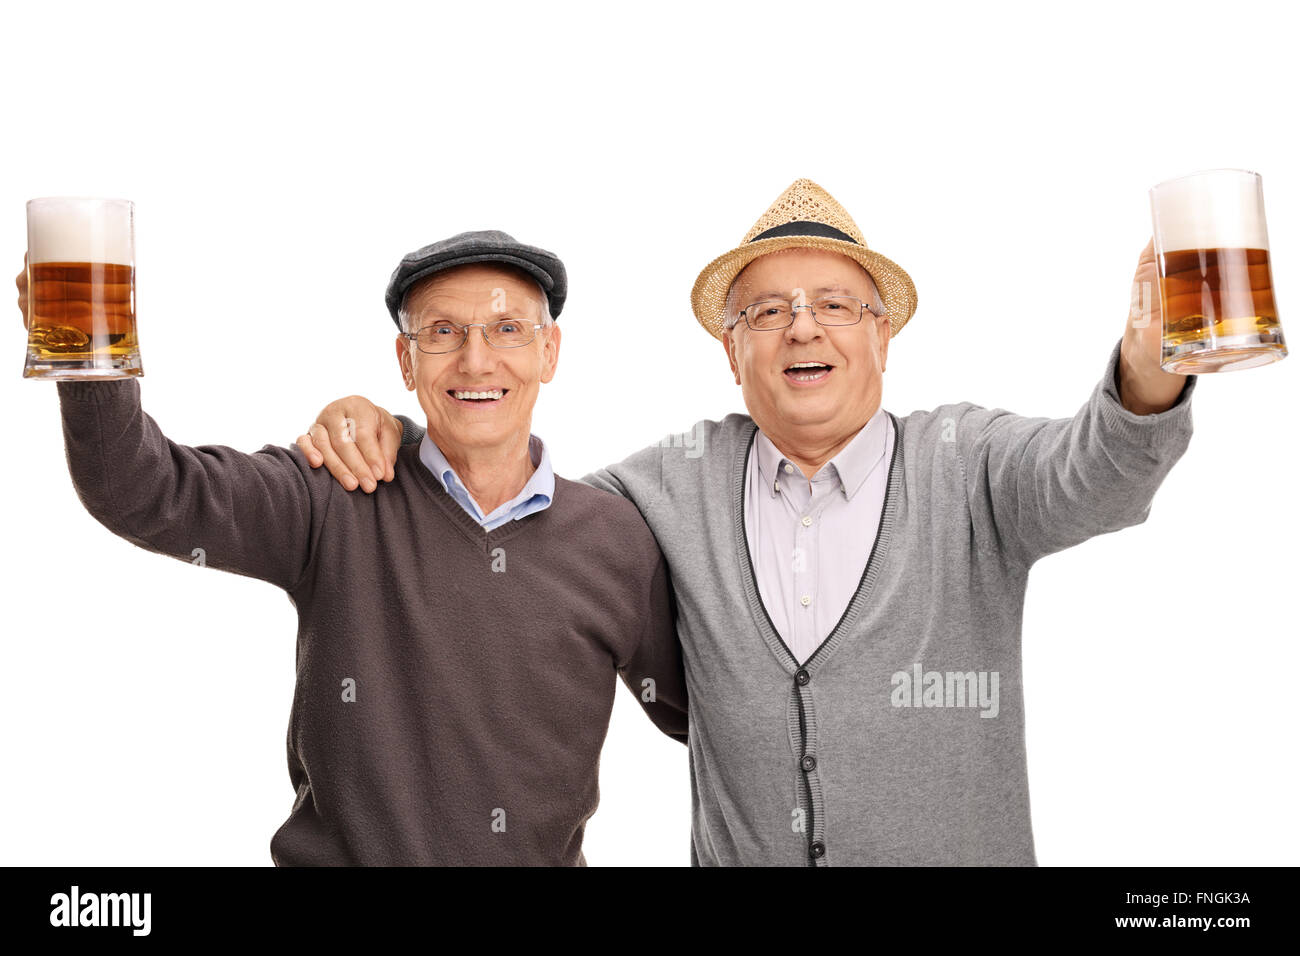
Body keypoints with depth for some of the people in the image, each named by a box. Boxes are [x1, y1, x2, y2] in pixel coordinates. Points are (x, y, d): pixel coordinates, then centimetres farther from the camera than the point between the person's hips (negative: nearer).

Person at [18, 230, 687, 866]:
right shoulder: (335, 503, -8)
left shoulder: (618, 538, -2)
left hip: (546, 856, 2)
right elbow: (151, 493, -21)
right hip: (341, 854, -1)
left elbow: (696, 705, 10)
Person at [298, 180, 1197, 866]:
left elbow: (1086, 476, -25)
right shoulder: (682, 482, -1)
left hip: (965, 848, -1)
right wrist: (385, 433, -8)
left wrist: (1148, 376, -47)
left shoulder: (967, 464, -8)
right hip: (735, 851, 2)